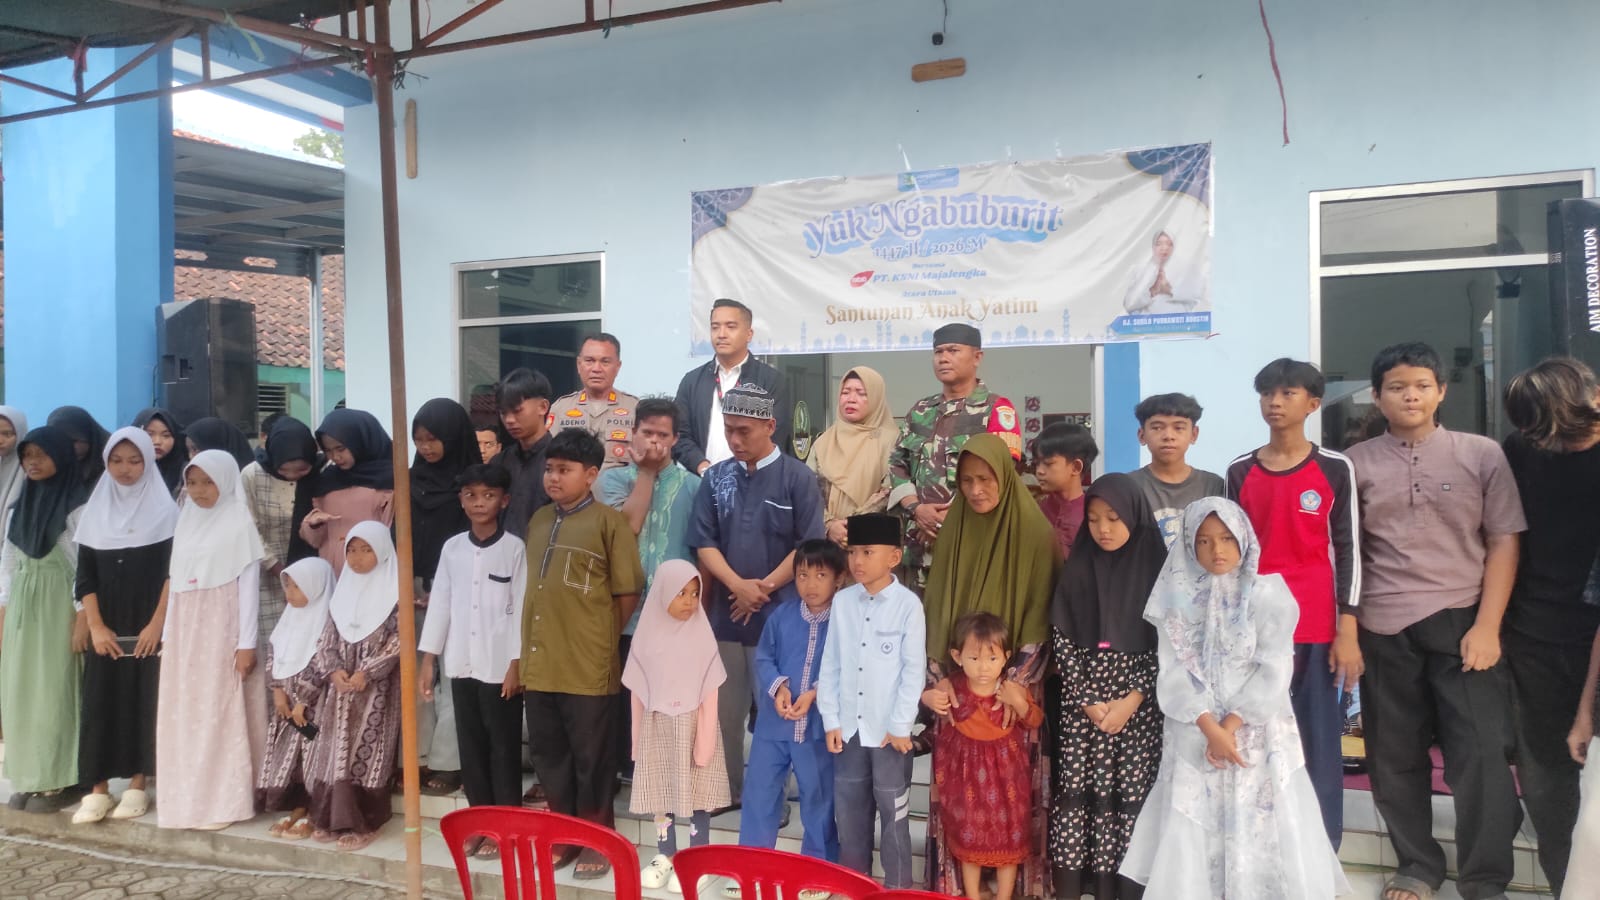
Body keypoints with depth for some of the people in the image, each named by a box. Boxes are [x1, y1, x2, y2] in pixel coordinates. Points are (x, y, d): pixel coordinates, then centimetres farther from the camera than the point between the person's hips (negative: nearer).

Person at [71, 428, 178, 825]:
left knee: (143, 702, 0)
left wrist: (156, 624, -12)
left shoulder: (164, 509, -2)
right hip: (105, 629, 3)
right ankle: (99, 789, 10)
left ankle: (137, 786, 9)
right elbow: (84, 575, 4)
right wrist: (96, 626, -4)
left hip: (148, 627, -3)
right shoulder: (95, 510, 7)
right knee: (100, 703, 2)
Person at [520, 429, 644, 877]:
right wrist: (528, 647, 14)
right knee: (548, 755, 15)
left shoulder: (609, 522, -9)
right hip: (539, 664, 6)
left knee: (591, 758, 7)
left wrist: (598, 639, 1)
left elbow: (627, 594, -7)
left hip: (588, 666, -6)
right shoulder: (538, 520, 11)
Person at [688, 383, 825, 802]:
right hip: (725, 612, 4)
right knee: (726, 711, 12)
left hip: (779, 613, -3)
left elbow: (810, 546, -8)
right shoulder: (716, 478, 5)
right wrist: (738, 586, -13)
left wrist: (764, 587, -11)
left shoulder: (797, 477, -5)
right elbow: (704, 543, 2)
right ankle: (727, 788, 27)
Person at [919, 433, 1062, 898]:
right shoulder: (953, 531, 5)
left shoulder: (1035, 533, -6)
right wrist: (936, 680, -6)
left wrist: (1015, 681, -14)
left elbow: (1041, 614, -7)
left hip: (1012, 686, -3)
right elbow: (935, 611, 4)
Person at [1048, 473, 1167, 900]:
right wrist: (1088, 701, -7)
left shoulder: (1157, 569, 0)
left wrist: (1131, 701, -11)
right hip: (1081, 705, 1)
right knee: (1075, 797, 0)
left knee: (1129, 798, 0)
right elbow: (1062, 640, 1)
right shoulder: (1077, 570, 4)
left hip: (1138, 708, -1)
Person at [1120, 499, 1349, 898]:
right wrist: (1209, 726, -15)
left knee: (1264, 826, -3)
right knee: (1191, 830, 0)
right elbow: (1173, 672, -3)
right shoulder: (1179, 599, 4)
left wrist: (1233, 723, -12)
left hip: (1258, 731, -1)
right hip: (1194, 732, 1)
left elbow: (1275, 670, -7)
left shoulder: (1268, 593, -1)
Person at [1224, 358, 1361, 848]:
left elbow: (1348, 551, 0)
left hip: (1317, 630, -2)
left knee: (1320, 749, 2)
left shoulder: (1335, 469, 2)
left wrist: (1348, 632, -5)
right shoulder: (1239, 473, 7)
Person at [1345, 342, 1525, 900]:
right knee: (1395, 755, 9)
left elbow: (1504, 543, 2)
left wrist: (1487, 627, -6)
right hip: (1383, 629, 1)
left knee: (1481, 755, -2)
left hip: (1462, 624, -1)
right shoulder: (1356, 463, 5)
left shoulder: (1482, 454, 4)